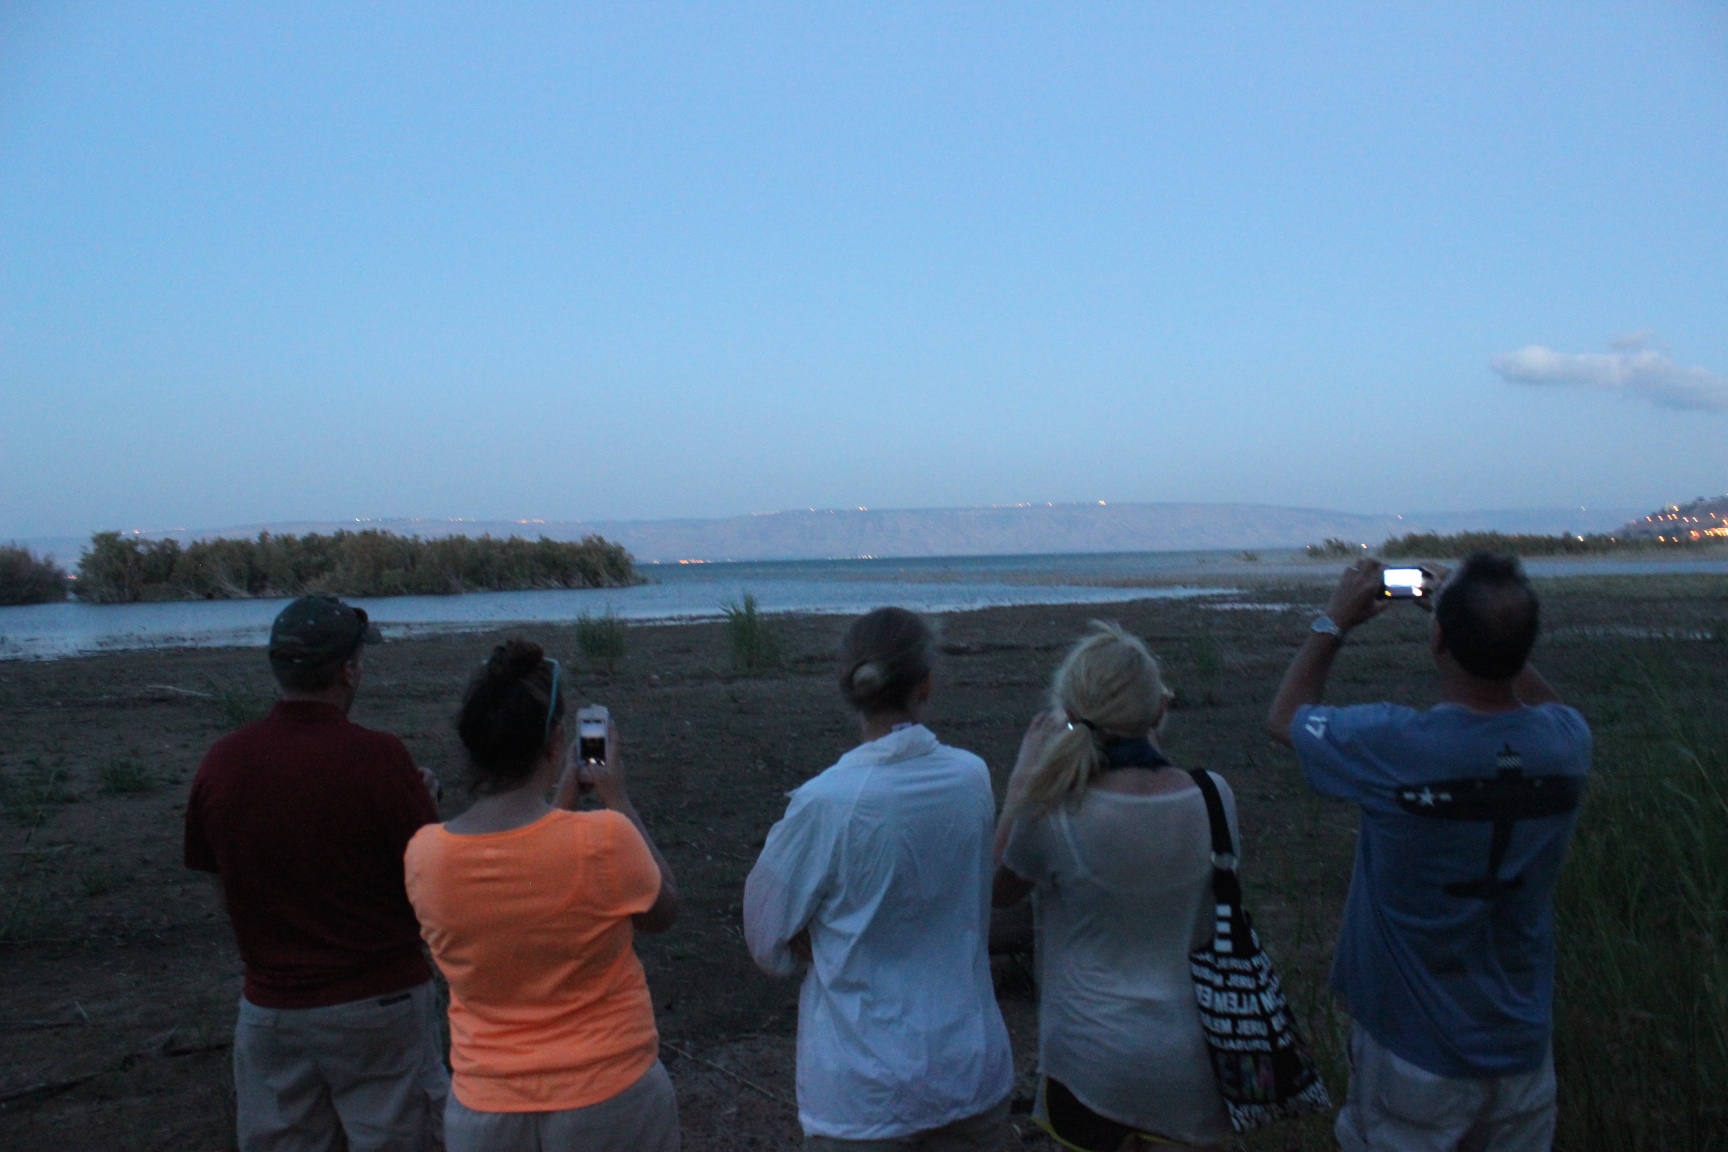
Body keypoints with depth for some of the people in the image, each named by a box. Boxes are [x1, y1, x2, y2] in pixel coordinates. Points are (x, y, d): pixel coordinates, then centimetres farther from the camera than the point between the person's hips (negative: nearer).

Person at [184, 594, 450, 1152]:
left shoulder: (220, 763, -5)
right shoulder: (377, 757, -19)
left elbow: (225, 895, 6)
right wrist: (422, 801, 3)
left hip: (271, 1007, 4)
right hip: (379, 1002, -4)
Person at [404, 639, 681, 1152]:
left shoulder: (424, 855, -12)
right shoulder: (604, 840, -23)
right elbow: (662, 911, -3)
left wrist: (561, 800, 13)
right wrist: (618, 800, 2)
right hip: (611, 1104, -2)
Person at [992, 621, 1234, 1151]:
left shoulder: (1054, 815, -24)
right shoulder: (1214, 796, -13)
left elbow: (998, 891, -4)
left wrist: (1023, 776, -2)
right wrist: (1149, 751, 6)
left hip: (1095, 1061, -3)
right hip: (1191, 1053, 3)